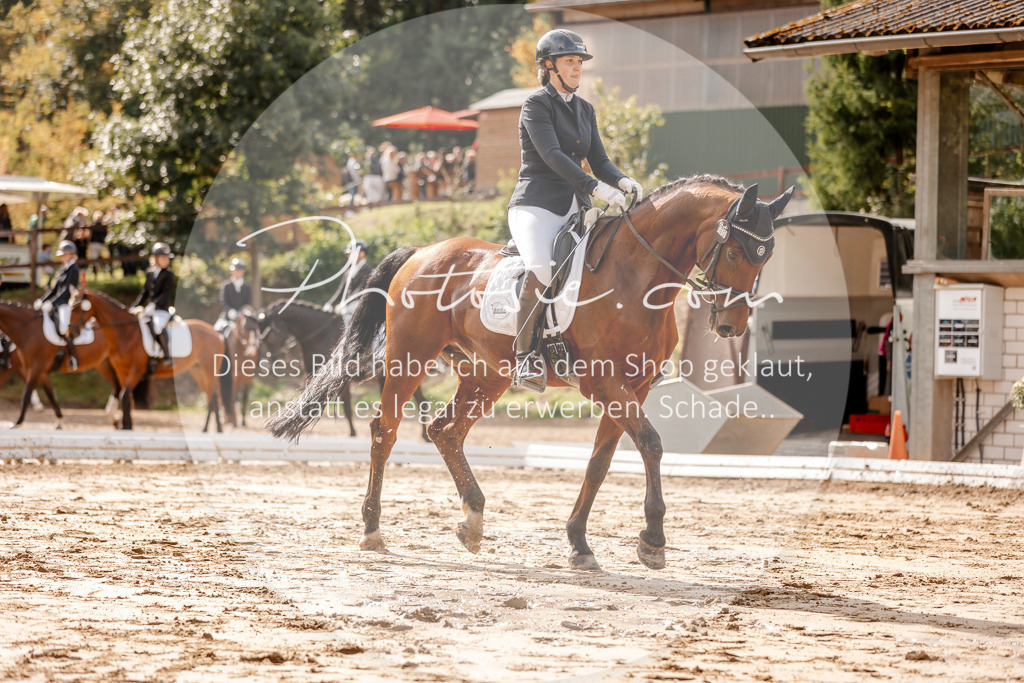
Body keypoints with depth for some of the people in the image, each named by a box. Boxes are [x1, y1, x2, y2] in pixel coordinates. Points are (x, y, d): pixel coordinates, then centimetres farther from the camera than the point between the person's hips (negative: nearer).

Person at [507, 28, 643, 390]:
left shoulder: (585, 109, 18)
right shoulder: (536, 105, -5)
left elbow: (599, 160, 14)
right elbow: (552, 155, -18)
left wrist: (622, 181, -9)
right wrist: (596, 187, -29)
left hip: (575, 209, 8)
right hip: (536, 205, -8)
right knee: (542, 266, -34)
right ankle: (525, 354, -25)